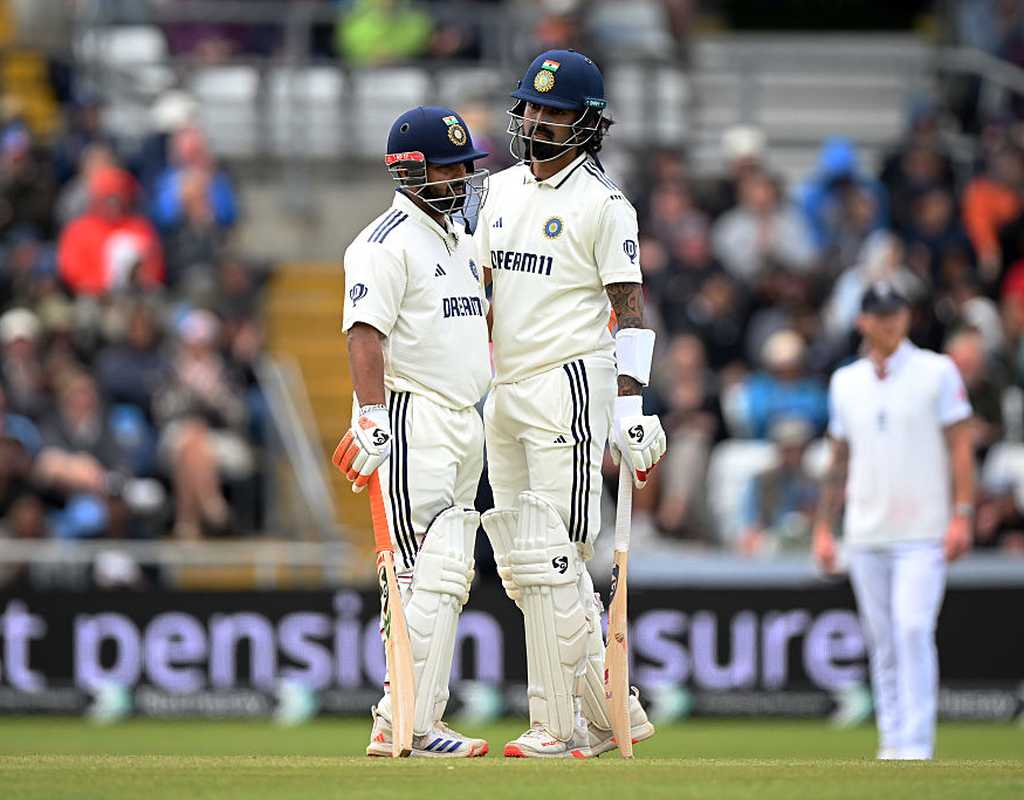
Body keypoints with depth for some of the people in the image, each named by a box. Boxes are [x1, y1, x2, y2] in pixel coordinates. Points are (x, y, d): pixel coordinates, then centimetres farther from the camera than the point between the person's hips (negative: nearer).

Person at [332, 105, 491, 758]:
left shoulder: (461, 241, 19)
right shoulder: (386, 243, -10)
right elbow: (366, 335, -20)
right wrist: (372, 420, -30)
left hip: (466, 427, 9)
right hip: (411, 419, -9)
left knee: (449, 578, 8)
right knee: (429, 575, -14)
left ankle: (419, 721, 12)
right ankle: (404, 726, -15)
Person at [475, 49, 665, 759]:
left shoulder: (602, 204, -7)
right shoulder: (503, 191, 14)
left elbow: (631, 309, -10)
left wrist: (630, 406, -17)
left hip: (570, 386, -8)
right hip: (504, 393, 8)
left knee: (551, 558, -12)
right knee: (522, 563, 7)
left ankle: (562, 725, -8)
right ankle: (609, 710, 14)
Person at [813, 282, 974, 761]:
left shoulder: (937, 372, 0)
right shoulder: (845, 381, 12)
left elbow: (960, 447, -3)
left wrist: (962, 515, -12)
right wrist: (823, 528, 13)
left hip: (923, 532, -4)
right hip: (865, 536, 4)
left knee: (913, 629, -15)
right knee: (882, 642, 6)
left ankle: (916, 745, -15)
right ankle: (892, 742, 13)